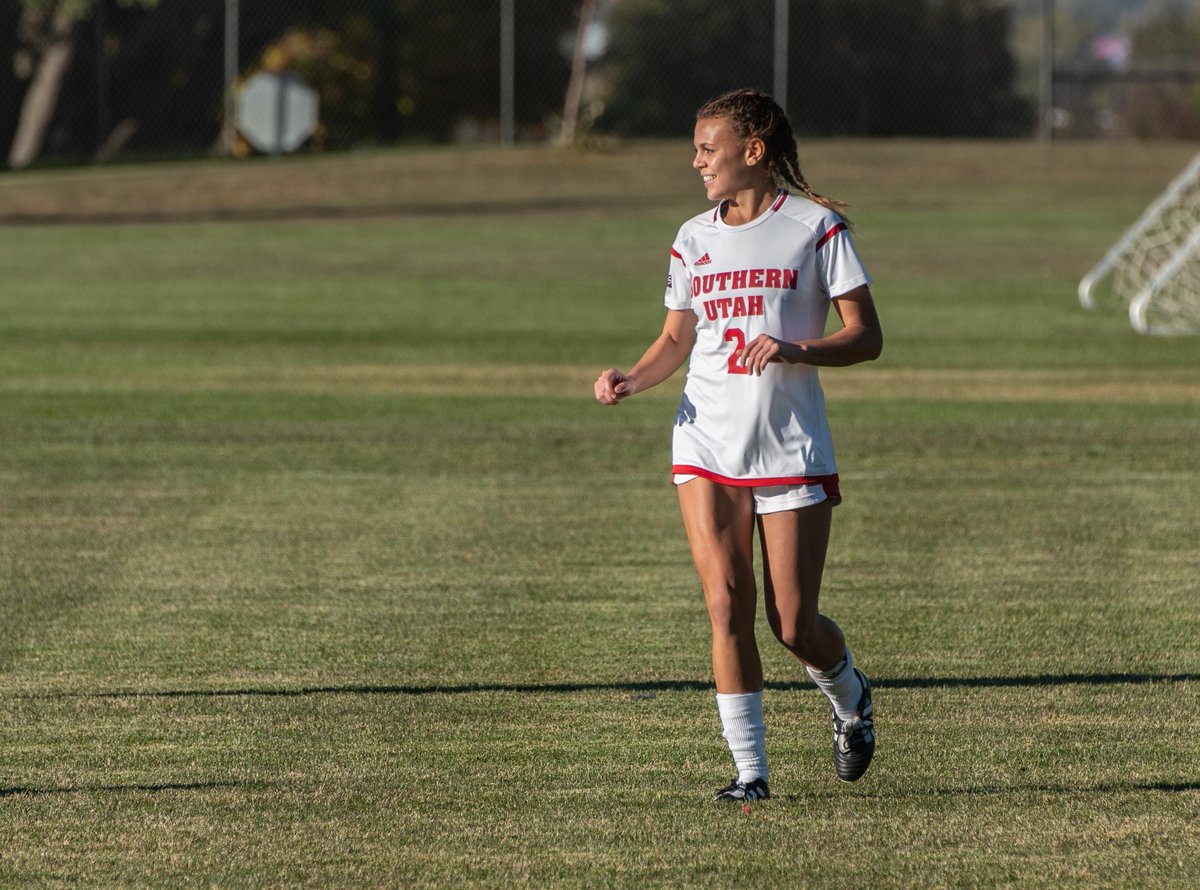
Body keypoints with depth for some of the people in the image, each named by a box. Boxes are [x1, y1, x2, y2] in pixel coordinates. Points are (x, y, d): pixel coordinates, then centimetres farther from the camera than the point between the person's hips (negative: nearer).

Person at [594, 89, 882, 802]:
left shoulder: (816, 227, -3)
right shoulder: (695, 237, 11)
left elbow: (866, 337, -5)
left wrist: (794, 350, -22)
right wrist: (632, 379, -1)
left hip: (792, 447, -3)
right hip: (708, 444, 3)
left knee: (793, 625, -2)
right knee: (727, 602, -10)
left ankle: (849, 695, 31)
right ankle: (750, 767, -4)